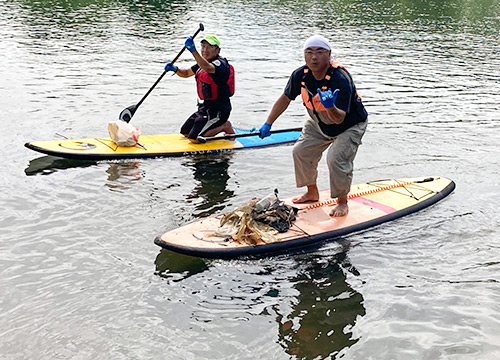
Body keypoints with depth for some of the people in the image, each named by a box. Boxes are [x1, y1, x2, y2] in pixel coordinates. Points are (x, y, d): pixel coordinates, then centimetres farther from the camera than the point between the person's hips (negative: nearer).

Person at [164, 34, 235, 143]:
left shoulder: (220, 63, -20)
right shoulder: (202, 62, 10)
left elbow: (207, 68, -43)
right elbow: (186, 73, 19)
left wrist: (193, 50, -54)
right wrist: (175, 69, -3)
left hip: (218, 110, -10)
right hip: (206, 107, 10)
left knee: (194, 138, -15)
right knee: (185, 133, 16)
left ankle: (224, 127, 2)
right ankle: (218, 126, 22)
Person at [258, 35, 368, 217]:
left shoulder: (340, 79, -35)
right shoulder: (300, 75, -18)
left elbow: (339, 119, -38)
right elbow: (285, 98, -1)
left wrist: (331, 107, -60)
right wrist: (268, 124, 1)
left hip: (350, 125, -7)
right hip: (319, 124, 7)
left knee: (336, 158, -22)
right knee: (301, 151, 5)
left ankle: (342, 202, 0)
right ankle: (312, 192, 26)